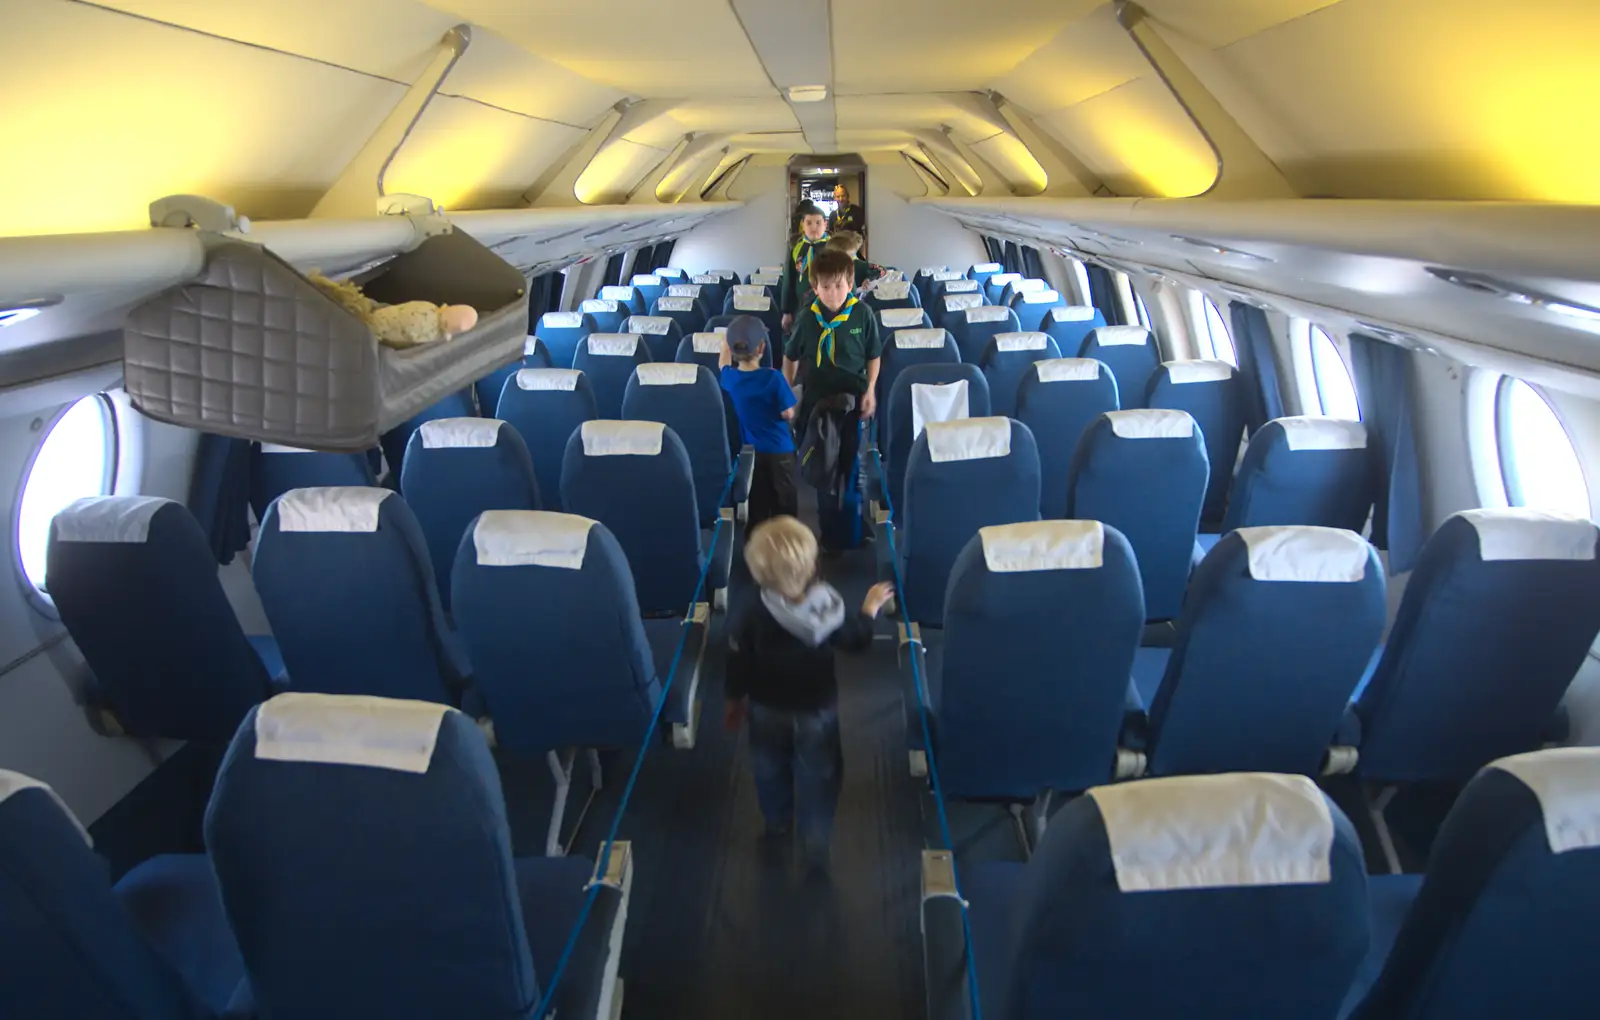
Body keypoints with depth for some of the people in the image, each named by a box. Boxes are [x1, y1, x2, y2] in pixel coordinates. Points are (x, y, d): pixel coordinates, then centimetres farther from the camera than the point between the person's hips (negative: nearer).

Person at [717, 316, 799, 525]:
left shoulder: (729, 377, -9)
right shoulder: (773, 378, -23)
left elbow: (723, 365, 17)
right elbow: (788, 415, -15)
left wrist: (726, 342, 32)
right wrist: (786, 387, -1)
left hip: (750, 450, 4)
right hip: (779, 449, -4)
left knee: (757, 504, 17)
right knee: (785, 504, 10)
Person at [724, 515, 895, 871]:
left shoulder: (748, 614, -28)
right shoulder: (828, 603, -25)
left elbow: (738, 668, -15)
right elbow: (856, 640, -7)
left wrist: (732, 701, 4)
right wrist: (870, 608, 11)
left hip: (767, 711, 1)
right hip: (818, 711, -1)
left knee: (771, 770, 28)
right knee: (817, 777, 19)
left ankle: (777, 822, 51)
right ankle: (816, 847, 25)